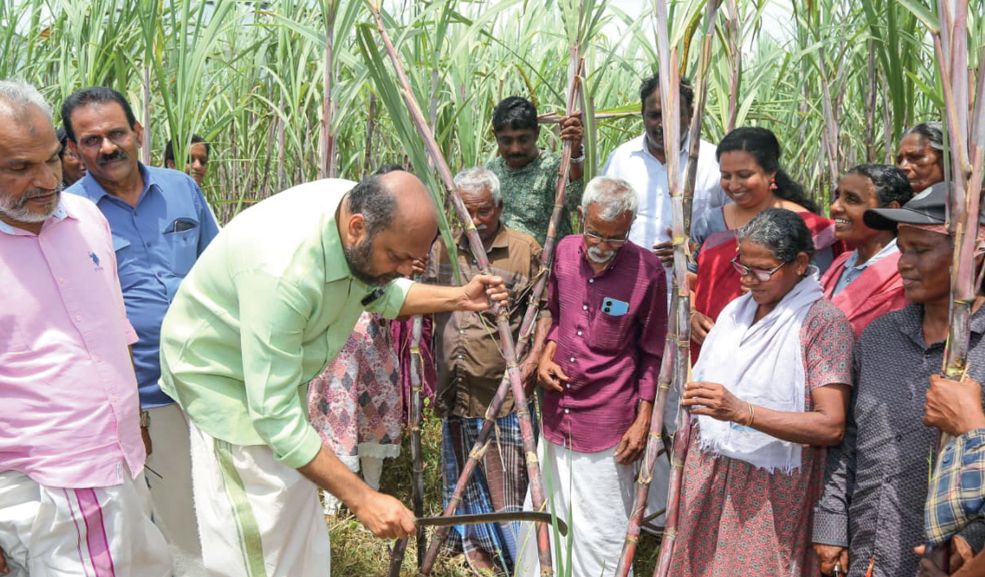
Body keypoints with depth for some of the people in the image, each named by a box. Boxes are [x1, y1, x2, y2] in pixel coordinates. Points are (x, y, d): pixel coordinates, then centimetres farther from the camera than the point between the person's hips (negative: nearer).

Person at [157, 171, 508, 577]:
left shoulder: (363, 208, -15)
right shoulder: (282, 269, -39)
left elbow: (381, 292, 8)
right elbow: (275, 416, -36)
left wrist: (457, 299, -8)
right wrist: (362, 500, -34)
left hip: (280, 369, 8)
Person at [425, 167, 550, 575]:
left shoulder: (525, 250, -7)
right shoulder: (442, 249, 6)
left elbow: (546, 309, -5)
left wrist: (534, 357, -16)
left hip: (503, 389, -5)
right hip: (456, 389, 5)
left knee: (505, 476, 1)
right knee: (462, 471, 20)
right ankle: (476, 542, 39)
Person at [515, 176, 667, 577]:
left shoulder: (647, 269, -14)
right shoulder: (566, 251, -1)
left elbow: (653, 352, -6)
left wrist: (644, 421, -7)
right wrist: (547, 354, -1)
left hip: (607, 426, -5)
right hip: (556, 417, 5)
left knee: (600, 533, 4)